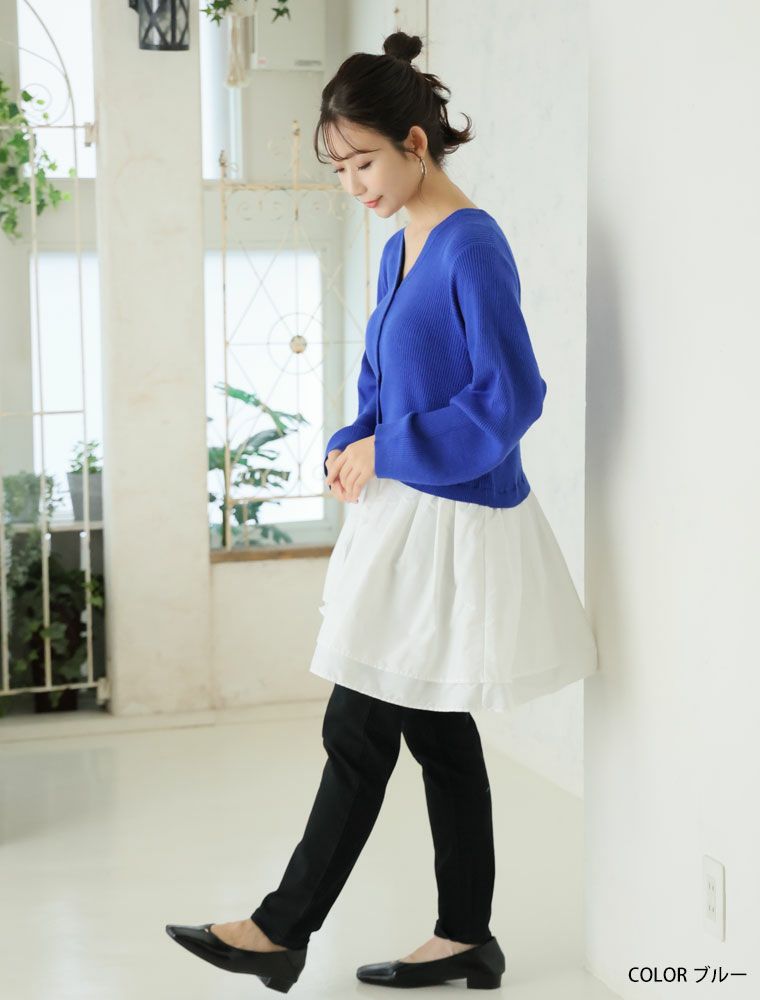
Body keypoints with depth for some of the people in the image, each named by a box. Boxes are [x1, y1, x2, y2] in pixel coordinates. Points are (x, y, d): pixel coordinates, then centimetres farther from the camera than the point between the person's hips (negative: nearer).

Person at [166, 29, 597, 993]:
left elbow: (512, 396, -20)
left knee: (359, 730, -1)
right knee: (438, 733, 13)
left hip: (447, 527, -9)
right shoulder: (401, 249, 12)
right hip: (405, 516, 9)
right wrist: (350, 447, 1)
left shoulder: (472, 245, -15)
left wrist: (388, 450, -16)